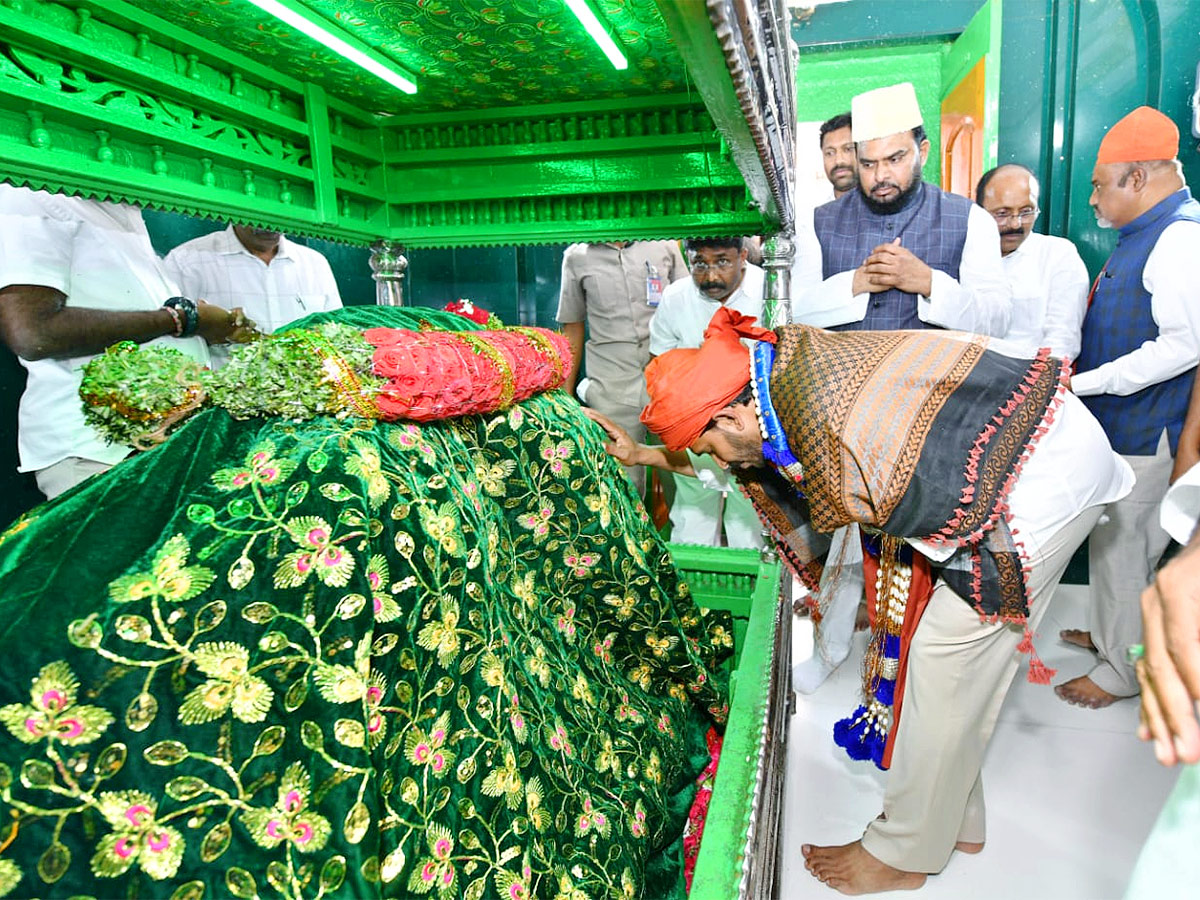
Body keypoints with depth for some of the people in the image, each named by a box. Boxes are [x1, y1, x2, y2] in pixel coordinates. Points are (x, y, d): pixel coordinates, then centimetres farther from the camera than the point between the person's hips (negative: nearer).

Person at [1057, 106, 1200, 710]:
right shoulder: (1145, 234, 13)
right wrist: (1071, 362, 13)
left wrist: (1083, 383, -25)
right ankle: (1110, 634, 37)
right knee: (1110, 538, 20)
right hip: (1116, 426, 9)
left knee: (1122, 545, 2)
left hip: (1144, 432, -9)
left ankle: (1121, 670, 17)